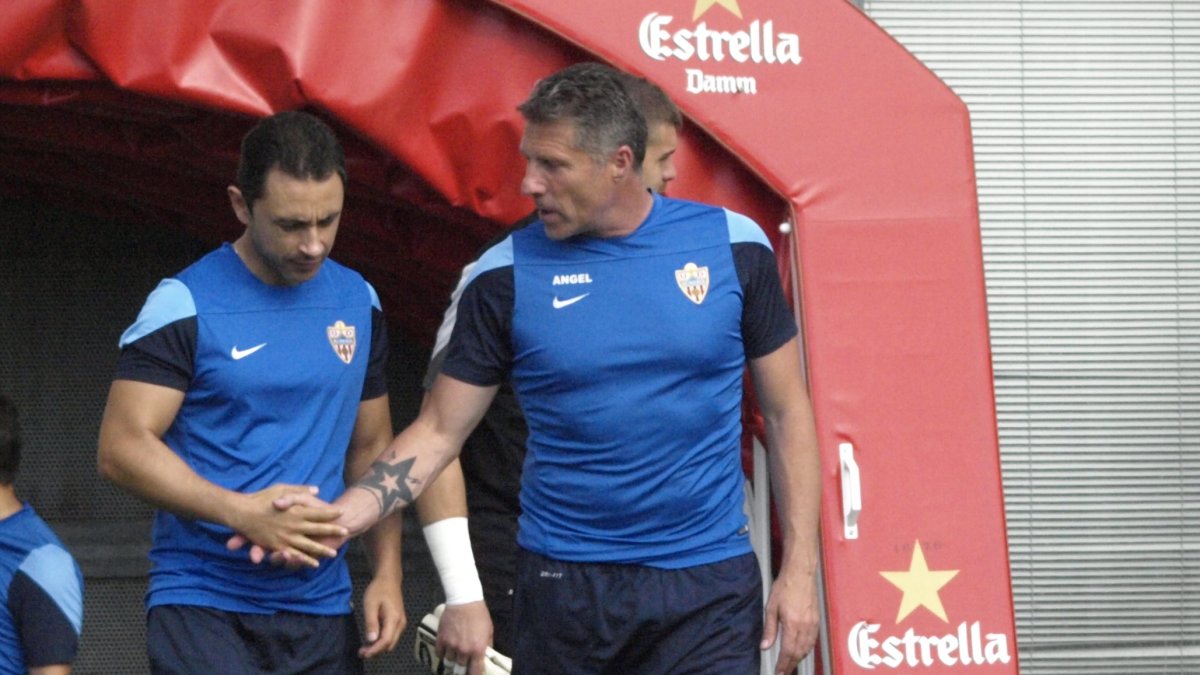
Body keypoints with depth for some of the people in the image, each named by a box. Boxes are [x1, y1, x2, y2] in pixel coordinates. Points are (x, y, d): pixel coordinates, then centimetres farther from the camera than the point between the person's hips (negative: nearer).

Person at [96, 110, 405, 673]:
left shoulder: (358, 303, 11)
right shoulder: (185, 306, -6)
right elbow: (121, 448, -11)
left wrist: (386, 573, 7)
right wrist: (244, 514, -21)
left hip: (321, 610, 5)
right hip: (202, 602, -5)